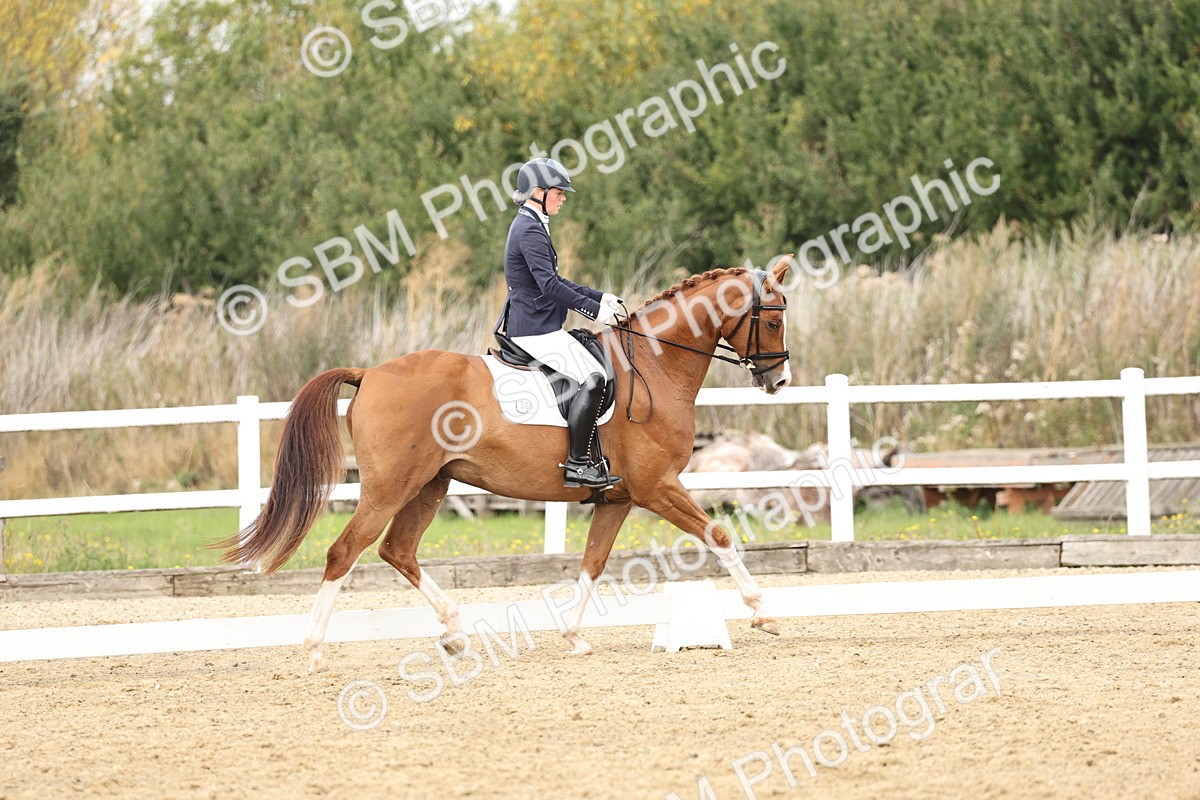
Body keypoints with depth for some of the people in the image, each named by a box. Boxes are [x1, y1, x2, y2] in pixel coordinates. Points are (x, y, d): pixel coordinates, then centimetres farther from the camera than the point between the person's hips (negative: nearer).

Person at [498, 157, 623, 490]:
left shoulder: (530, 226, 19)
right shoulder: (530, 231, -15)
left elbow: (555, 282, 25)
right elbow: (550, 285, -24)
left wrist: (599, 297, 16)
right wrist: (595, 309, -21)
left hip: (529, 327, 11)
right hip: (536, 330, -11)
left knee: (593, 374, 17)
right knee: (592, 378, -20)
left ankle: (585, 458, 18)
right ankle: (577, 463, -22)